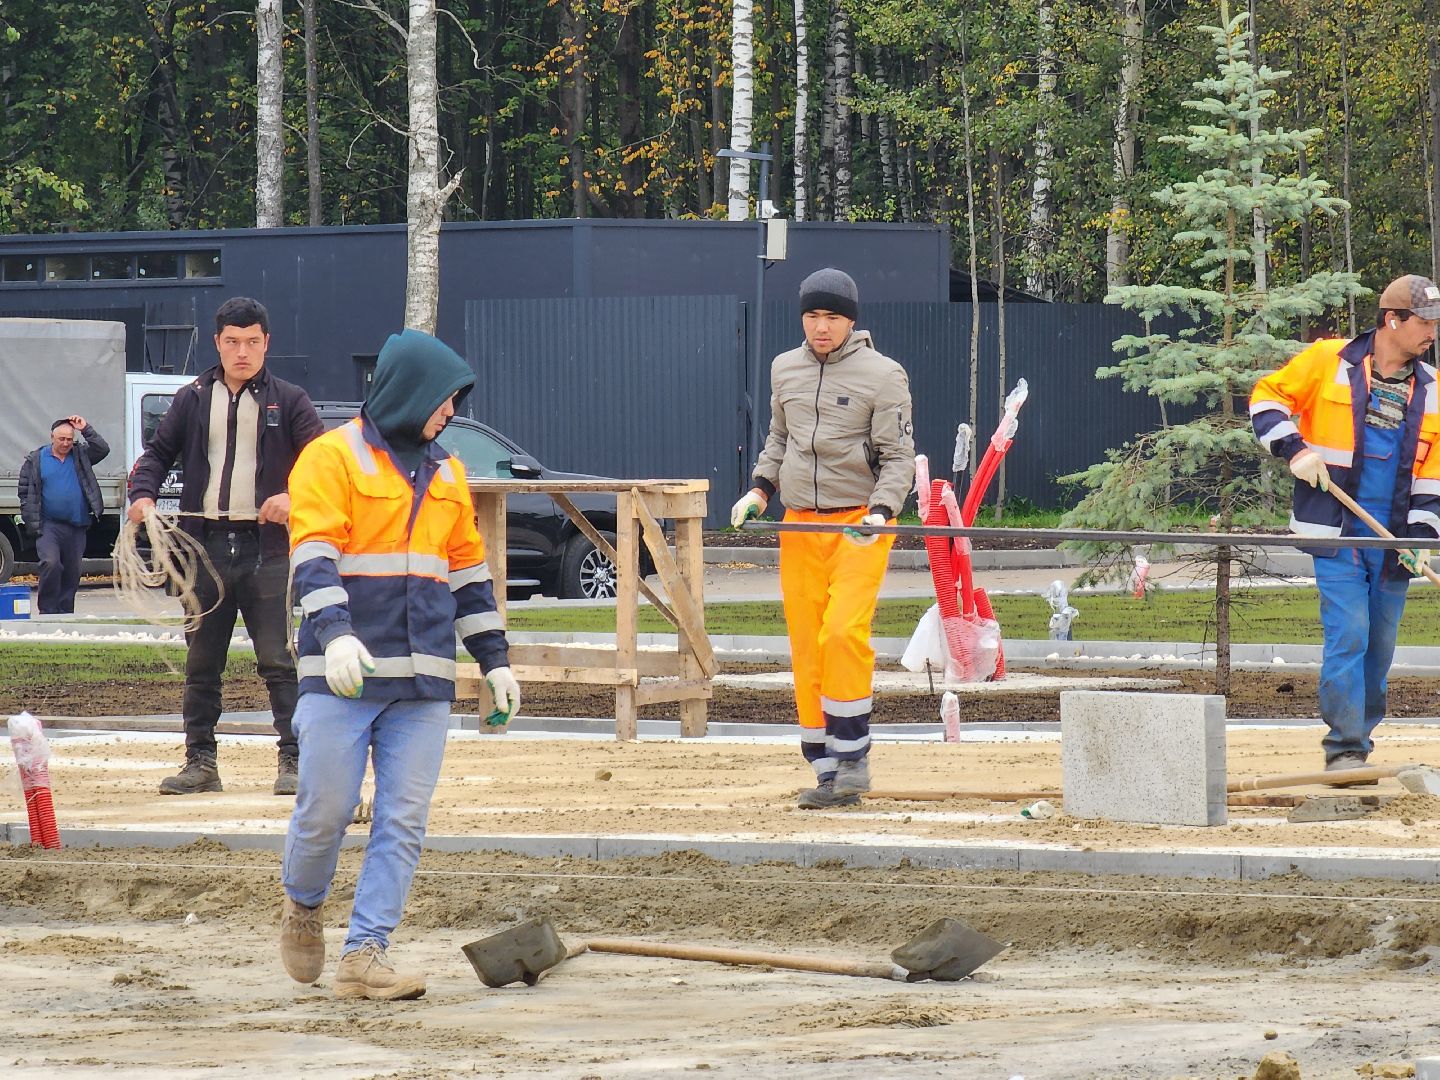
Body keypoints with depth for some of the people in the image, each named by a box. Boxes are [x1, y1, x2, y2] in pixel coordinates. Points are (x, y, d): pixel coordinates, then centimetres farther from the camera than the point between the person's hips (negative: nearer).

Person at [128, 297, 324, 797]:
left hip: (267, 546, -3)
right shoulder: (192, 400, 11)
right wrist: (143, 493, -7)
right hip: (205, 545, 3)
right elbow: (158, 452, 14)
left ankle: (294, 761, -4)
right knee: (201, 663, 7)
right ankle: (200, 762, 13)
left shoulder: (288, 401, 4)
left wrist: (296, 498, -21)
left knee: (279, 660, -7)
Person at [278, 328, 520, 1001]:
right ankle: (302, 907, 25)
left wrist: (494, 659, 18)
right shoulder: (333, 458, -3)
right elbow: (313, 554, -13)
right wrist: (334, 632, -27)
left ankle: (364, 953, -2)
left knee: (403, 820, -2)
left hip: (423, 683, 6)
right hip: (344, 671, -5)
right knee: (326, 808, -4)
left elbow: (468, 570, 23)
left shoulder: (445, 473, 17)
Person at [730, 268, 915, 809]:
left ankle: (853, 756, -11)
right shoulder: (785, 369, 13)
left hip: (860, 524, -5)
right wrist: (761, 489, 9)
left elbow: (898, 457, -4)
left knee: (844, 632, -20)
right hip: (800, 525, 5)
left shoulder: (882, 374, -3)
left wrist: (882, 511, -20)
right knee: (805, 647, 1)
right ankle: (827, 771, 5)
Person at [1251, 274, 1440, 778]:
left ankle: (1358, 739, 23)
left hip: (1392, 541, 5)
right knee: (1349, 633, -14)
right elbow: (1267, 398, 5)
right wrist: (1294, 449, -10)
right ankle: (1344, 748, -11)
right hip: (1338, 535, -4)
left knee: (1380, 645, 9)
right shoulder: (1328, 361, -3)